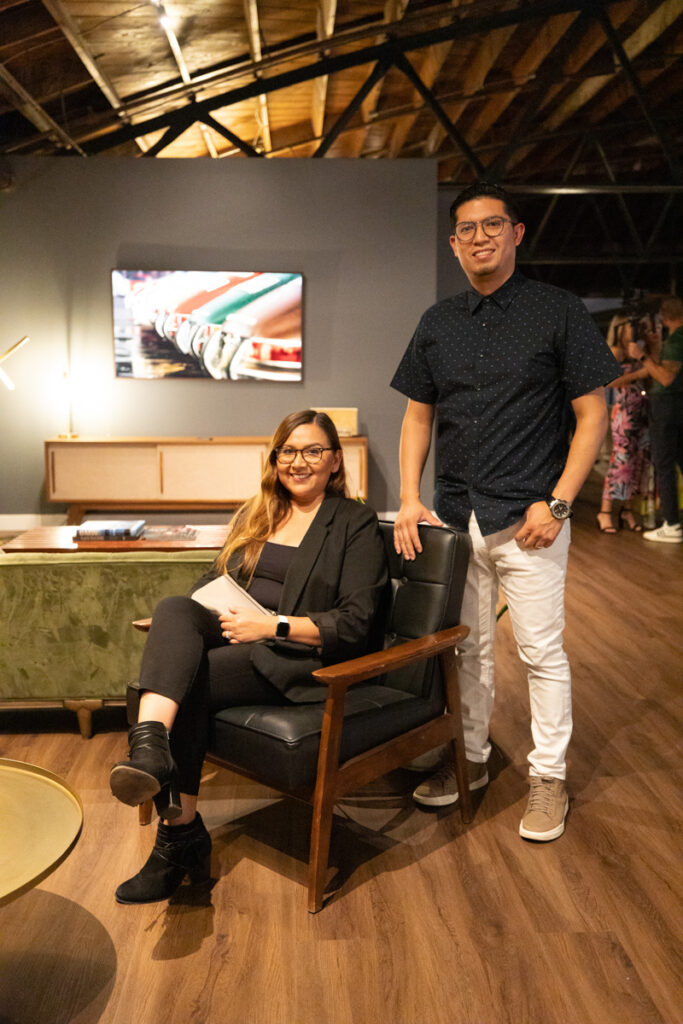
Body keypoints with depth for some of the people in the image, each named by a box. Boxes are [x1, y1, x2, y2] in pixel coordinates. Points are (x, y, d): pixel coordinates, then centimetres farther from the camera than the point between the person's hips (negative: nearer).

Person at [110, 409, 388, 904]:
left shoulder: (356, 523, 4)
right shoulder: (254, 515, 24)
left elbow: (356, 622, -5)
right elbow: (215, 581, 24)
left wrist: (274, 625, -16)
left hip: (302, 657, -5)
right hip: (234, 637, 5)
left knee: (190, 681, -28)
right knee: (174, 608, -27)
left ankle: (180, 836, -19)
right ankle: (150, 745, -46)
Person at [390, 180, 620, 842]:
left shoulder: (558, 311, -1)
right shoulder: (438, 322, 11)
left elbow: (592, 414, -3)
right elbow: (418, 416, 13)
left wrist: (556, 502, -12)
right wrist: (409, 501, 2)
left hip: (528, 517, -4)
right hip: (455, 515, 4)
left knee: (541, 650, 4)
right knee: (466, 646, 14)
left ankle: (549, 775, 22)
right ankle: (469, 759, 32)